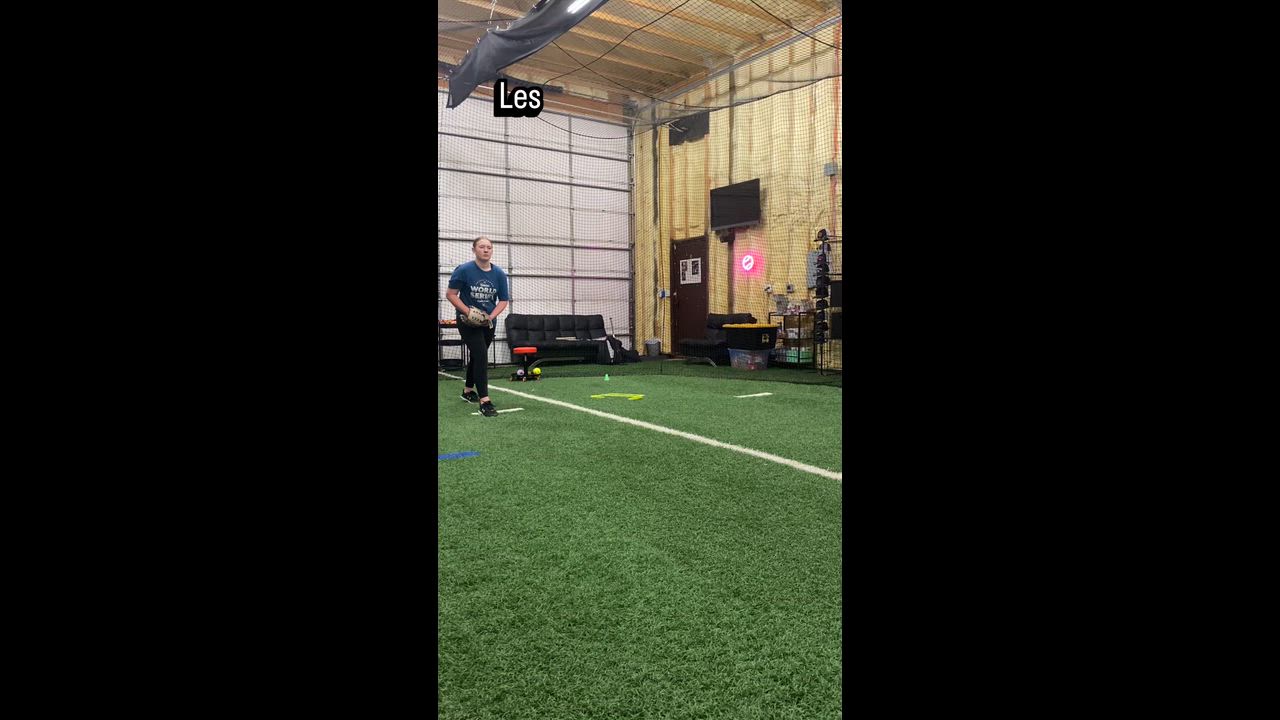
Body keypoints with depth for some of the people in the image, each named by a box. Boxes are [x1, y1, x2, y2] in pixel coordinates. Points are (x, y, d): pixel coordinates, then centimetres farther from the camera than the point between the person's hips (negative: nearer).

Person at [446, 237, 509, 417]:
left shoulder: (499, 274, -3)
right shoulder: (464, 270, -13)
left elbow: (503, 300, 2)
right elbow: (451, 295, -10)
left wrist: (491, 316, -15)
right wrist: (469, 312, -21)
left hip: (488, 322, 5)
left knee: (477, 356, 19)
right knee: (481, 356, -18)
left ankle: (468, 390, 40)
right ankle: (484, 400, -18)